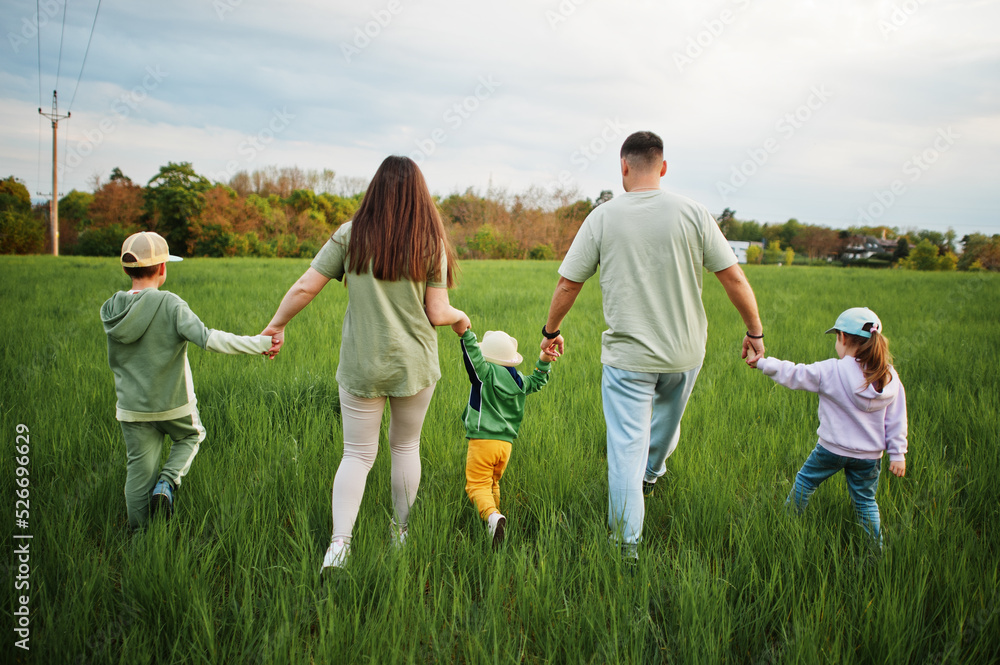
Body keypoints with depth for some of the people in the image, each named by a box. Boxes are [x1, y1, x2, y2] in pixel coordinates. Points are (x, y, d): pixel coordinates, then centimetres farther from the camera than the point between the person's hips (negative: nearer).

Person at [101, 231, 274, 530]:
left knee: (139, 466, 13)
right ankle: (167, 482, 4)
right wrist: (259, 342, -25)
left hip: (132, 407, 3)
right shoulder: (171, 305, -20)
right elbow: (209, 339, -30)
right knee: (190, 437, 26)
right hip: (174, 404, -3)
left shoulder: (109, 310, -4)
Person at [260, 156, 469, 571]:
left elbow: (304, 287, -6)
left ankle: (340, 541, -5)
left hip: (361, 366, 0)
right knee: (406, 447, 18)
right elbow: (437, 314, -5)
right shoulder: (430, 244, -4)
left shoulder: (350, 236, -4)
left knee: (358, 454, 8)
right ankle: (400, 533, 28)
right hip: (414, 365, 0)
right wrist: (460, 317, 16)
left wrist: (277, 325, 9)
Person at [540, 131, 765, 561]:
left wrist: (551, 331, 14)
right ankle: (651, 474, 55)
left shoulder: (602, 217, -6)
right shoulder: (692, 213, -5)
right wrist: (755, 331, 8)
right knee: (667, 417, 29)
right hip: (684, 353, 3)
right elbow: (734, 278, -4)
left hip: (627, 355, -2)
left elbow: (567, 285, -1)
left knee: (626, 446, 4)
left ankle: (626, 545, 9)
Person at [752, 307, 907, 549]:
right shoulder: (890, 377, -5)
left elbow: (792, 374, -10)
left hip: (833, 448, -3)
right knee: (865, 501, 15)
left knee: (805, 480, 20)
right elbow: (896, 420, -1)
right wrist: (898, 453, 6)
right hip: (870, 455, 3)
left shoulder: (830, 371, -17)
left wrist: (761, 362, -1)